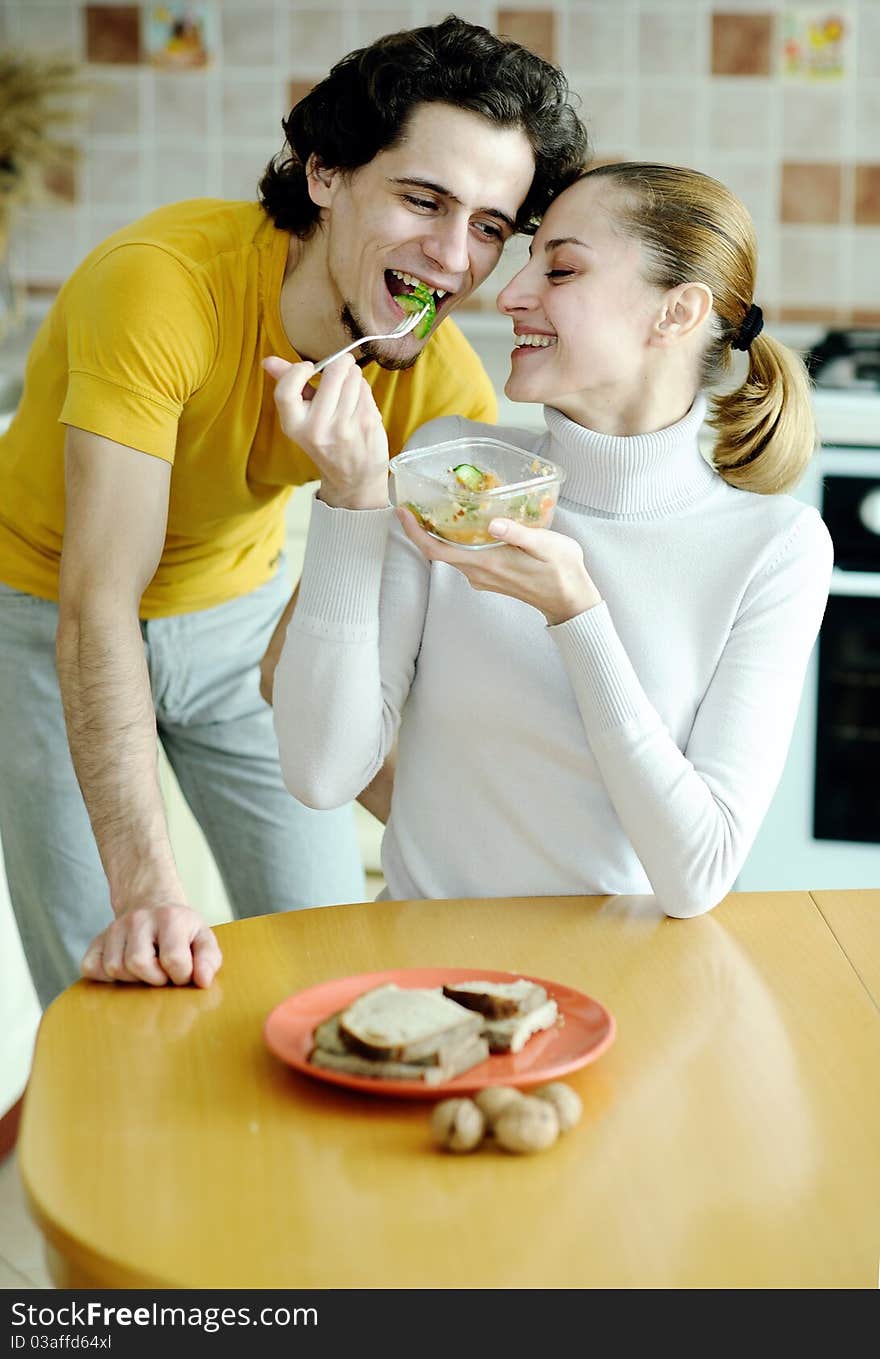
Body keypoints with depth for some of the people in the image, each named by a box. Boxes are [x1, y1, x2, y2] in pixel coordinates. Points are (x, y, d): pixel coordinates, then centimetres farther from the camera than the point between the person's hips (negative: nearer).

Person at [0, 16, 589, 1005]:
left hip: (237, 606, 4)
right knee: (111, 990, -5)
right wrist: (144, 885, -46)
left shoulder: (445, 388, -20)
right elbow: (98, 606, -38)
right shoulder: (162, 284, -35)